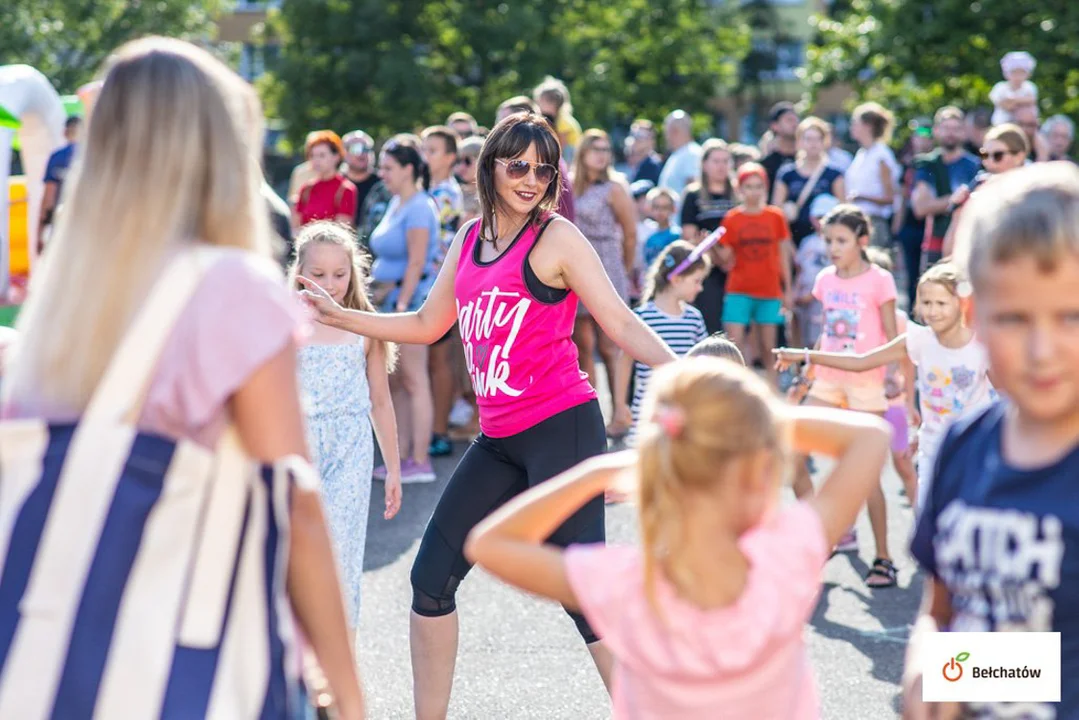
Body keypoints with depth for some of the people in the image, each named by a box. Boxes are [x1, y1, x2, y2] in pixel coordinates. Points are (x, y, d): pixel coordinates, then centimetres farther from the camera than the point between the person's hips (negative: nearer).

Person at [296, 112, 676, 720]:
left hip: (562, 428, -7)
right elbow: (427, 325, 23)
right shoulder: (470, 239, 13)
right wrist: (340, 317, 20)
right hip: (500, 441, 7)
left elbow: (620, 321, -9)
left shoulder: (557, 238, -6)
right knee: (432, 576, 9)